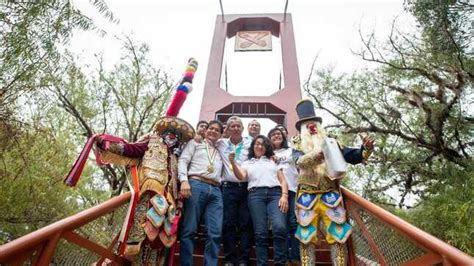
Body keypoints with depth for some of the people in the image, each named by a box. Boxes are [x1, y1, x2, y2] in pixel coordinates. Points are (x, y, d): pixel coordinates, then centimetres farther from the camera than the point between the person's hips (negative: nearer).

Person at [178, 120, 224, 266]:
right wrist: (184, 180, -10)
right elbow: (183, 161, 4)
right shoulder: (195, 143, 19)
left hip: (215, 190, 4)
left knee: (215, 233, -6)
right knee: (189, 230, -5)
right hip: (196, 185, -3)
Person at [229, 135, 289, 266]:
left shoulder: (273, 161, 26)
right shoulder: (247, 163, 25)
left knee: (279, 228, -21)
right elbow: (241, 176, 4)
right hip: (256, 195, 0)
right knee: (260, 233, -9)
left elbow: (282, 180, 17)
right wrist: (233, 163, -13)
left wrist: (284, 196, -1)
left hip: (275, 193, 0)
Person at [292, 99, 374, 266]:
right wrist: (315, 157, -37)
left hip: (330, 195, 2)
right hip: (307, 196, -1)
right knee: (306, 237, 2)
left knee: (338, 235, 1)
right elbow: (300, 161, -16)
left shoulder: (330, 143, 14)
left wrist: (366, 149, -12)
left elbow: (353, 157, 9)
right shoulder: (298, 146, 7)